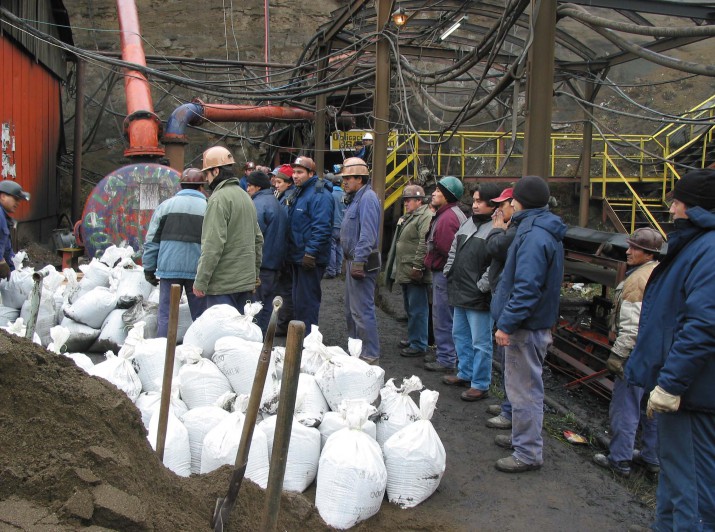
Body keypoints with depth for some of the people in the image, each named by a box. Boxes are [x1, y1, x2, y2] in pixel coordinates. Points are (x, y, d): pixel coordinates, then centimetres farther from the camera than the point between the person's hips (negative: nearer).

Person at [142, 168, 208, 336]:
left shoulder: (165, 205, 5)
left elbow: (151, 241, 5)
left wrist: (149, 268, 11)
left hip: (169, 268, 1)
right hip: (198, 270, -1)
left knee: (165, 315, 7)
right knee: (200, 316, 7)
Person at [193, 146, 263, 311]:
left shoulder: (219, 198, -14)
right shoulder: (245, 196, 15)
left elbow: (212, 245, -20)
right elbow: (258, 239, 20)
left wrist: (200, 281, -16)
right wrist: (255, 274, 24)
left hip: (222, 283, -9)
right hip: (246, 281, 9)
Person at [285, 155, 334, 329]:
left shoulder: (319, 195, -16)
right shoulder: (298, 193, 16)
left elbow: (321, 228, -24)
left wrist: (310, 253, -26)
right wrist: (290, 253, 20)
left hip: (310, 260, -10)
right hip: (297, 258, 10)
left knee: (306, 303, -4)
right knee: (298, 301, 18)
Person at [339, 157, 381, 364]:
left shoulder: (367, 198, -15)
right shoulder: (356, 197, 18)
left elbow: (367, 234, -24)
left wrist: (359, 261, -26)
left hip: (362, 262, -11)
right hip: (354, 260, 11)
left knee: (362, 310, -9)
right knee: (351, 309, 18)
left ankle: (371, 355, -3)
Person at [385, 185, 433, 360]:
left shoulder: (426, 217, -13)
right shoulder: (407, 217, 20)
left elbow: (425, 244, -23)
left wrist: (417, 266, -25)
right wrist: (396, 269, 24)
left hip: (415, 275, -11)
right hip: (405, 273, 11)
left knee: (417, 310, -5)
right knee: (410, 309, 19)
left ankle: (418, 346, 1)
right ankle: (412, 340, 30)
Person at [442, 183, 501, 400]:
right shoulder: (468, 223, 13)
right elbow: (454, 250, 22)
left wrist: (482, 286, -21)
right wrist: (449, 272, 14)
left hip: (479, 298, -9)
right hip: (460, 293, 10)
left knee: (480, 342, 0)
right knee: (460, 335, 20)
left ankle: (480, 385, 11)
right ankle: (465, 374, 36)